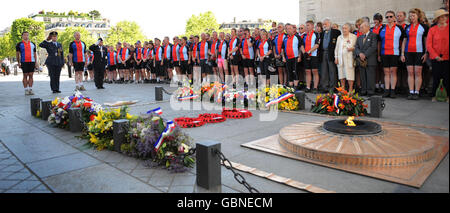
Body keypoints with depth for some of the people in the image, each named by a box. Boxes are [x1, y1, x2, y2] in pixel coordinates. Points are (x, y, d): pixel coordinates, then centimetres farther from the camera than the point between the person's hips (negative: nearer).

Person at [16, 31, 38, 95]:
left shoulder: (32, 44, 13)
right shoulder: (19, 44, 4)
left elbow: (35, 54, 15)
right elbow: (17, 54, 6)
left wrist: (36, 62, 8)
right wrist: (18, 63, 0)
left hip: (32, 62, 2)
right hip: (24, 62, -2)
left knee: (31, 76, 2)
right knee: (25, 76, 0)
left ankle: (30, 90, 6)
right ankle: (26, 90, 4)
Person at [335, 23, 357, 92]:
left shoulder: (354, 37, 3)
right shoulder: (339, 37, 16)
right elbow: (336, 48, 17)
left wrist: (352, 48, -16)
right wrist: (336, 57, 11)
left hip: (349, 58, -4)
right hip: (340, 58, 4)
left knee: (350, 74, -8)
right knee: (341, 74, 5)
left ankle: (350, 90, -2)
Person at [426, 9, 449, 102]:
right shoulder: (432, 30, 2)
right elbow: (428, 45, -1)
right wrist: (436, 56, -6)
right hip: (435, 58, -1)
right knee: (436, 78, 2)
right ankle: (434, 96, 14)